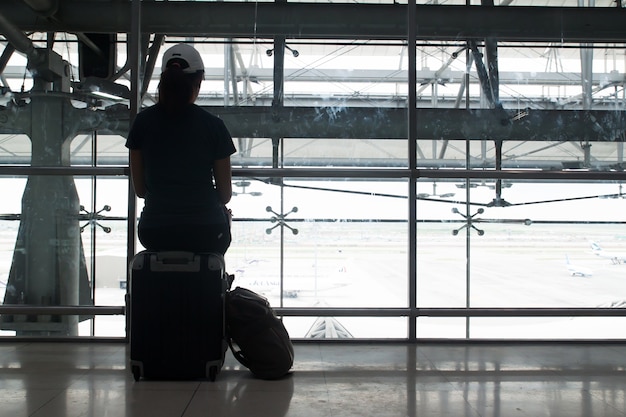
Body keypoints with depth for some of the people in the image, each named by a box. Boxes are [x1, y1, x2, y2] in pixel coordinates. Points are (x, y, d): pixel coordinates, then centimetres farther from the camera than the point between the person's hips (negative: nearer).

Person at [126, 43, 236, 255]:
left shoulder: (143, 121, -1)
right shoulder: (213, 125, -7)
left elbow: (139, 190, 4)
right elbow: (225, 194, 0)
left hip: (154, 235, 3)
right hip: (204, 232, -2)